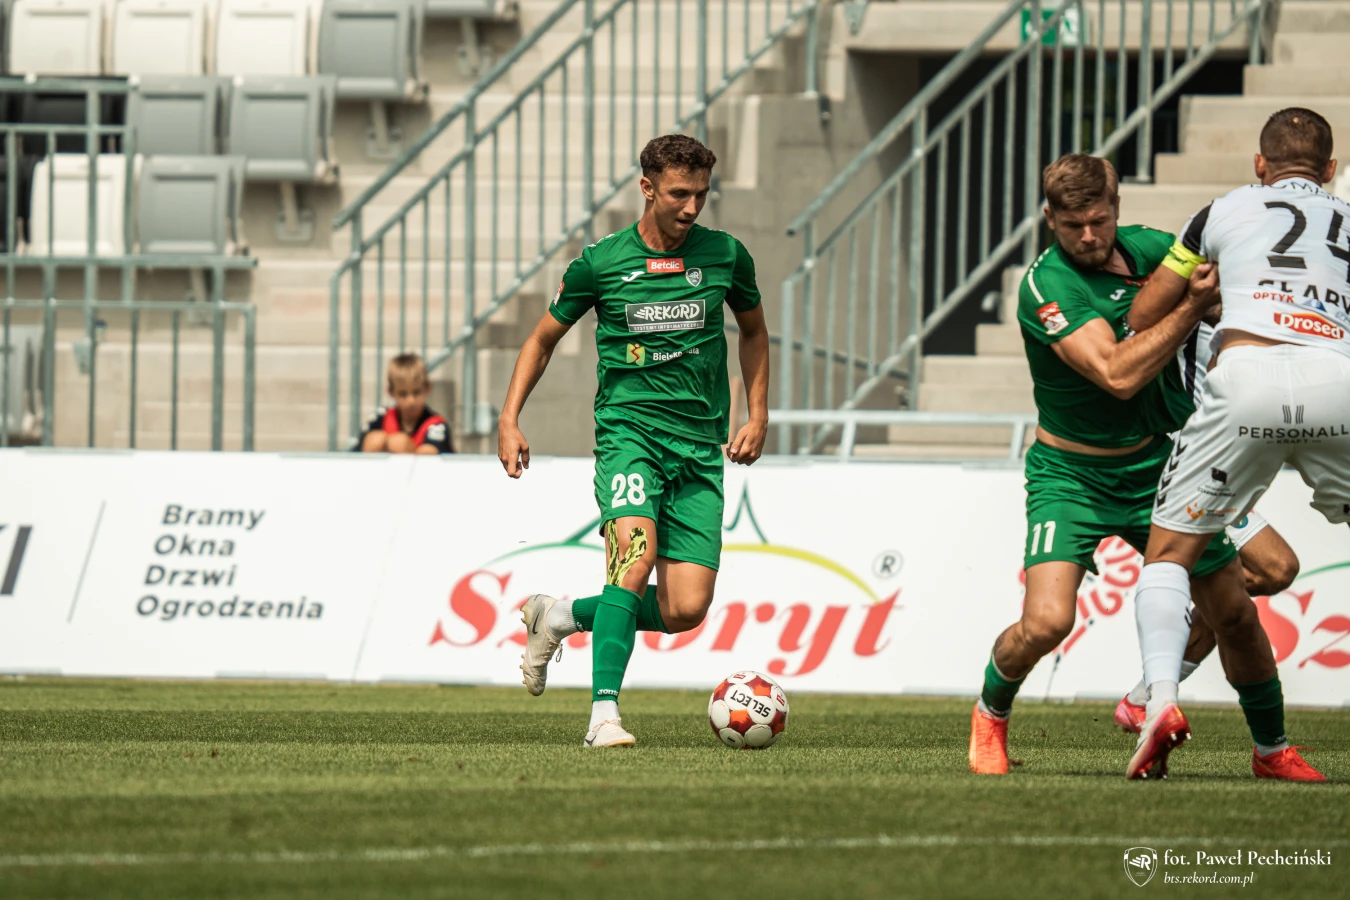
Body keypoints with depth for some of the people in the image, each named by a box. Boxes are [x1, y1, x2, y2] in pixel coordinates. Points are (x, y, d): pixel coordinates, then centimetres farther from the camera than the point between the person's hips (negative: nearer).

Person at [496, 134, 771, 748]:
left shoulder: (724, 255, 4)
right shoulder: (601, 262, -1)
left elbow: (753, 330, 23)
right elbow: (544, 338, 13)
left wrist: (757, 415, 14)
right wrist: (509, 418, 3)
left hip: (700, 444, 3)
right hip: (628, 427, -3)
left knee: (685, 610, -8)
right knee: (636, 552, -29)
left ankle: (560, 616, 18)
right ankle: (604, 713, -27)